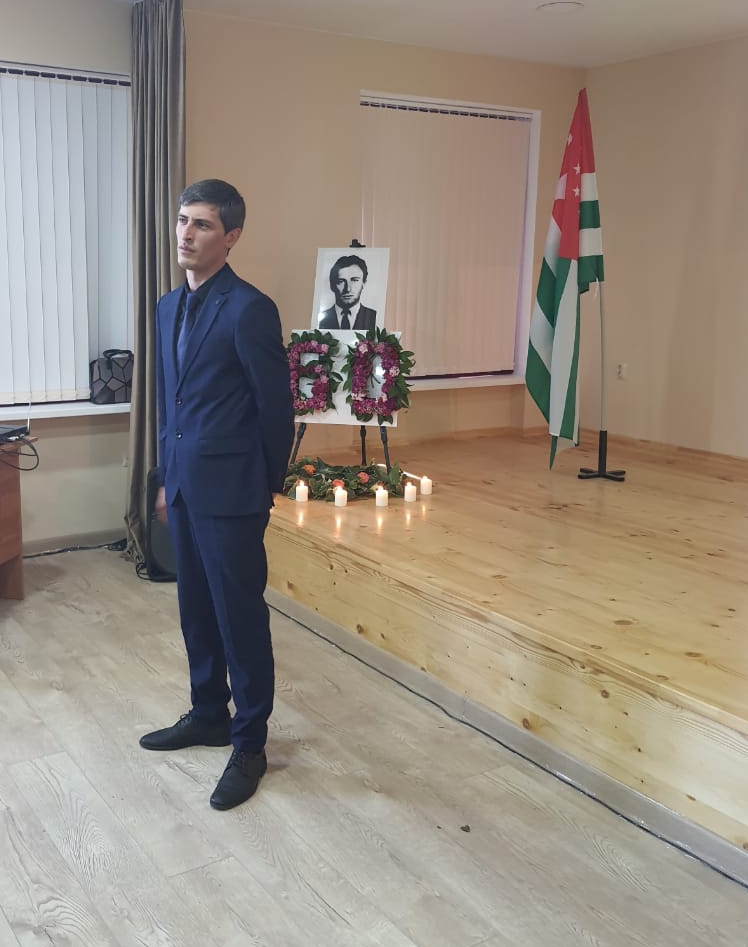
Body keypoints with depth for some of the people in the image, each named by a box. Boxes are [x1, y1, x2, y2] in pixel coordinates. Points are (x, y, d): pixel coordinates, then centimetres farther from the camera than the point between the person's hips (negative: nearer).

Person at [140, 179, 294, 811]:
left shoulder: (250, 309, -14)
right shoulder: (169, 307, 11)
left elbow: (276, 407, -11)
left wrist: (267, 489, -3)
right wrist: (167, 480, 16)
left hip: (229, 493, -8)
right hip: (185, 489, 8)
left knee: (240, 616, 3)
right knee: (196, 610, 18)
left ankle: (250, 743, 17)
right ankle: (208, 715, 36)